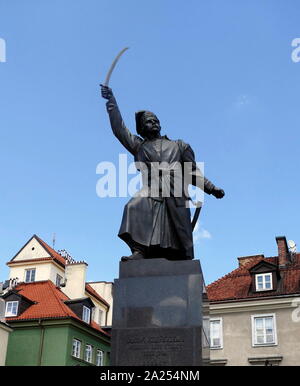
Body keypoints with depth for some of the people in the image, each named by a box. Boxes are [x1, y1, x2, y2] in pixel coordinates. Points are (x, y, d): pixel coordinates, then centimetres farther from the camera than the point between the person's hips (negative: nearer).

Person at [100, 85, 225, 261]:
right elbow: (119, 129, 23)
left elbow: (192, 172, 23)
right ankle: (140, 250, -40)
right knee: (134, 207, -32)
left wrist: (211, 188, 11)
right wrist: (112, 101, 22)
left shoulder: (178, 145, 28)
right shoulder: (139, 146, 28)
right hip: (151, 193, 0)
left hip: (175, 194, 0)